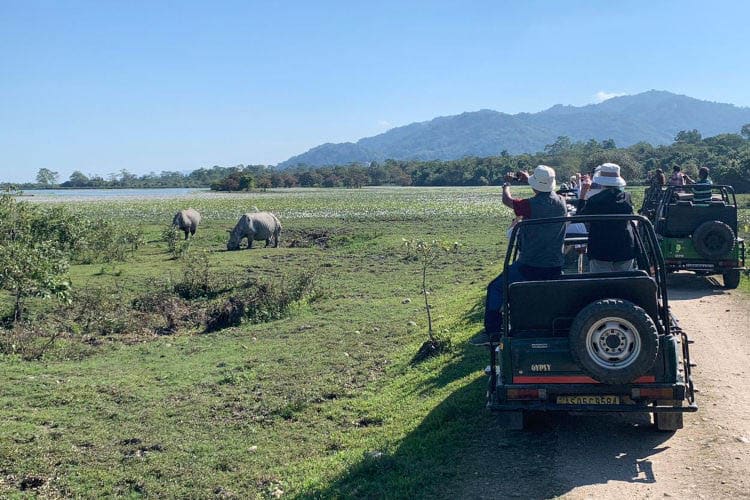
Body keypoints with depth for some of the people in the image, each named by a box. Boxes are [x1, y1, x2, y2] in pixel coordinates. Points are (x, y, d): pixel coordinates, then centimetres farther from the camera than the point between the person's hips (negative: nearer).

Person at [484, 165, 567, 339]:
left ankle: (493, 332, 9)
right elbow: (548, 192, 23)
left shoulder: (531, 205, -19)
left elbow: (507, 200, -1)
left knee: (495, 288, 11)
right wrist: (528, 179, 33)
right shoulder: (560, 203, -2)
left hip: (530, 267, -5)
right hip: (555, 267, 6)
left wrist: (506, 185, 21)